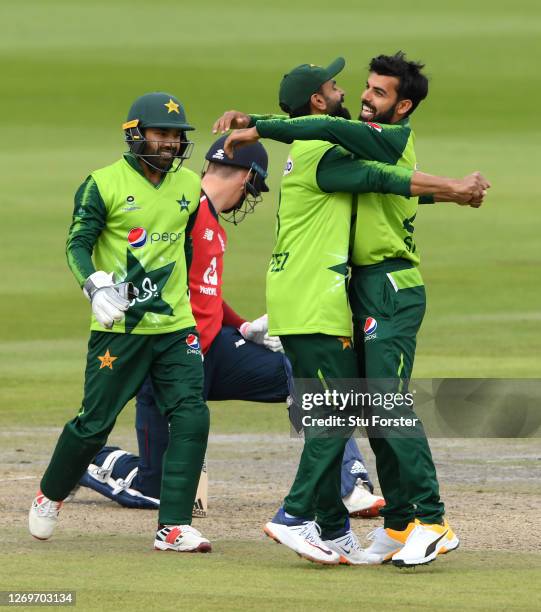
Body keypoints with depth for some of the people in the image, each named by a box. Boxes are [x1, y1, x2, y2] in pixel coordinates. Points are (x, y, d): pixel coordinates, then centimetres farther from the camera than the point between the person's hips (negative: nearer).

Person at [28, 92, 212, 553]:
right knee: (95, 423, 2)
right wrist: (96, 286, -25)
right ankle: (50, 497, 28)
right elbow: (78, 243, -9)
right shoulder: (105, 184, -7)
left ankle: (175, 527, -7)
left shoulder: (191, 186, 8)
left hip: (175, 327, 4)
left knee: (191, 418, -10)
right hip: (119, 327, -4)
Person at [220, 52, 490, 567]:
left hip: (392, 287, -9)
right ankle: (399, 524, 12)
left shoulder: (395, 138, -9)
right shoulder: (366, 141, 17)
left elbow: (328, 129, -22)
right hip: (363, 287, 9)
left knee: (390, 403, -16)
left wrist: (257, 131, -17)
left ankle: (433, 523, -17)